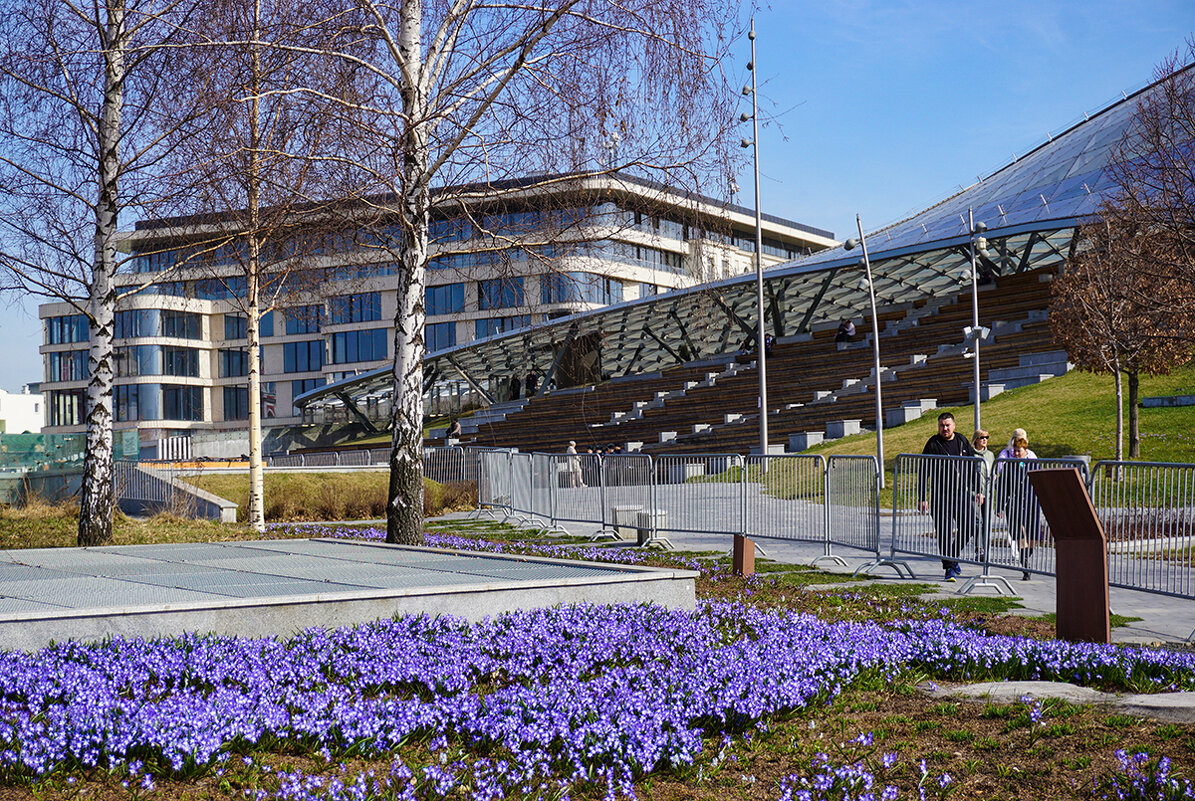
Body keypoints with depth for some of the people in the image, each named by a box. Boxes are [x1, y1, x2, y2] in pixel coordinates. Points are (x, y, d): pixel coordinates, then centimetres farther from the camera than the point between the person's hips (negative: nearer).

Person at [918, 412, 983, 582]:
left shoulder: (963, 442, 10)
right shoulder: (933, 444, -3)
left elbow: (973, 467, 18)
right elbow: (924, 472, -3)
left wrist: (978, 490, 14)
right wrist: (922, 498, -8)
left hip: (962, 494, 4)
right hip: (941, 496, -4)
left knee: (968, 526, 2)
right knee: (945, 531, -6)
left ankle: (953, 556, 24)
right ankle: (949, 567, 2)